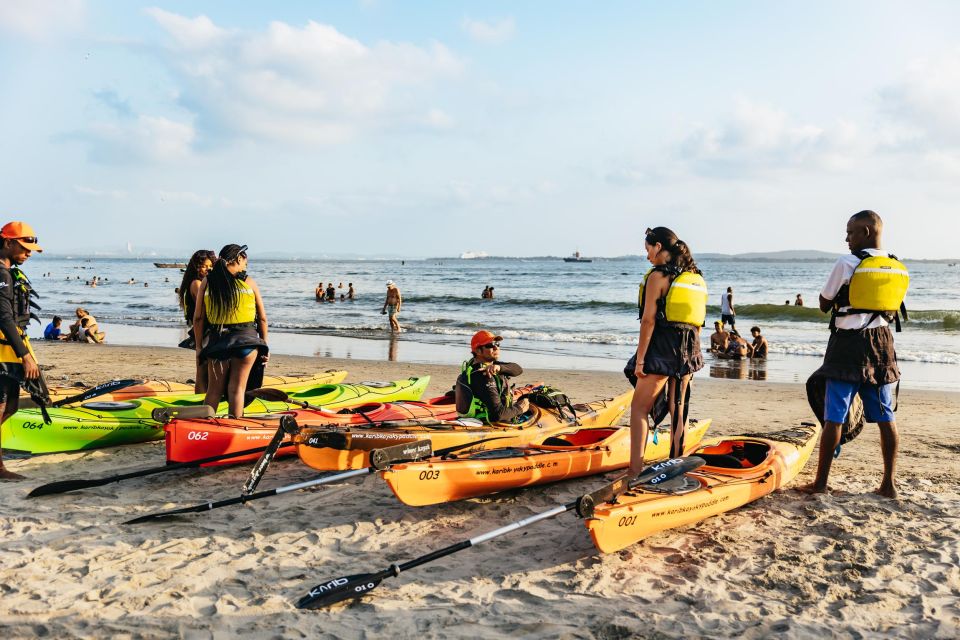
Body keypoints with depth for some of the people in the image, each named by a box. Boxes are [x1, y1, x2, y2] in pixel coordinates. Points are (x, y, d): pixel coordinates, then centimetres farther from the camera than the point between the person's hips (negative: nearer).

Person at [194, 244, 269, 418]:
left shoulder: (206, 283, 2)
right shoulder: (249, 283, -2)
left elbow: (198, 317, 3)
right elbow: (262, 318, 2)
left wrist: (198, 345, 11)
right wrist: (264, 345, 12)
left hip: (217, 340, 2)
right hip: (246, 341, -2)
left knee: (214, 389, 13)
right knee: (236, 388, 5)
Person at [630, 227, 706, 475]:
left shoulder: (658, 275, -10)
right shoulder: (696, 277, 12)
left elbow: (649, 319, -13)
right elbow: (697, 320, 14)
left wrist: (640, 358, -11)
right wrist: (689, 351, 19)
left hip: (662, 348, -7)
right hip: (689, 349, 7)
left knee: (639, 408, -1)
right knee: (677, 408, 16)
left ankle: (635, 470, -5)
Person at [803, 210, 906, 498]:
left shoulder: (847, 263, -12)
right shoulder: (899, 269, 7)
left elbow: (824, 304, -2)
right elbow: (891, 312, 14)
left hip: (848, 344, -5)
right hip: (882, 344, 6)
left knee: (834, 417, -1)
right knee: (885, 417, 9)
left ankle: (820, 482, 3)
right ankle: (888, 483, 14)